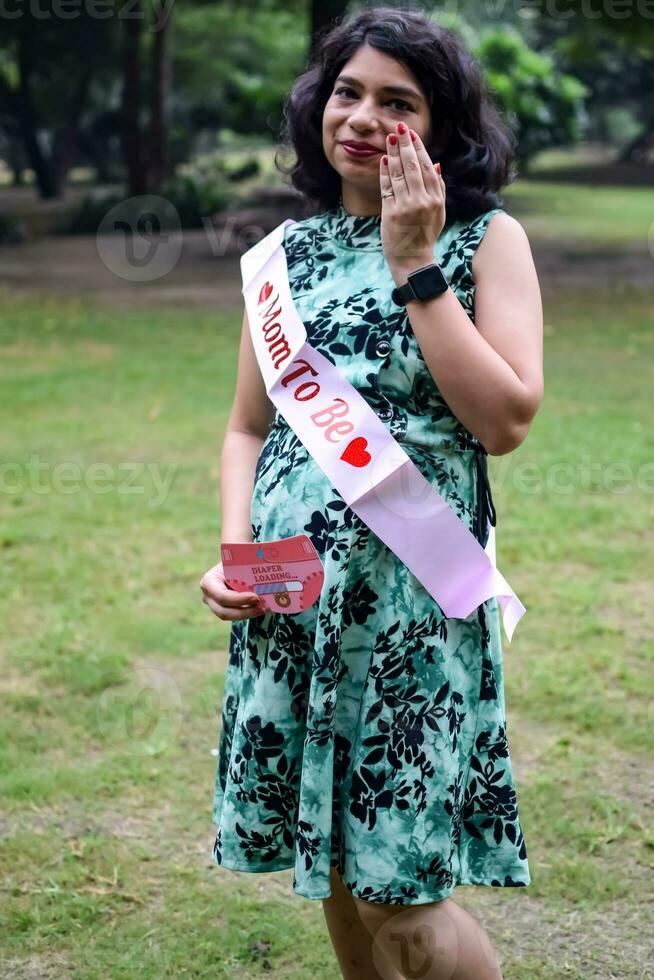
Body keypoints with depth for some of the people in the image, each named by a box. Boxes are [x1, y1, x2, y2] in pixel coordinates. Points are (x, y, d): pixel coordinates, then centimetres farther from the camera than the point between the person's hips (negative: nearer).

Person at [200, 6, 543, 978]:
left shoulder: (487, 240, -2)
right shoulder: (292, 250, 10)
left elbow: (505, 421, -15)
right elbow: (248, 427, 14)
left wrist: (414, 264, -14)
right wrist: (234, 550, -2)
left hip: (415, 592, -4)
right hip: (288, 592, 4)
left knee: (396, 892, -3)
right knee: (335, 866, 14)